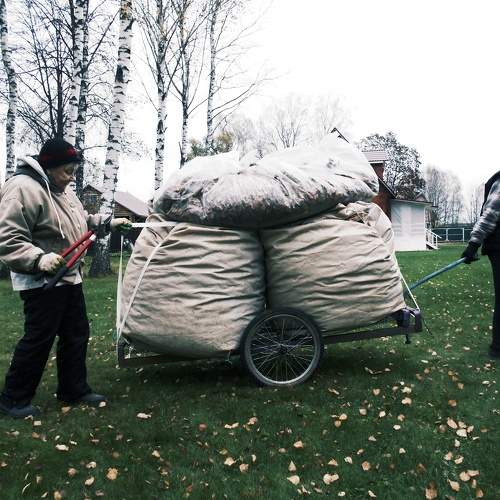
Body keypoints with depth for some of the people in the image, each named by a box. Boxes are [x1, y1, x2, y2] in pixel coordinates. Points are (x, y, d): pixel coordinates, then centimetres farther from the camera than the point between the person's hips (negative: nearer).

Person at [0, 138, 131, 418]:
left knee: (77, 335, 15)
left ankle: (74, 390, 29)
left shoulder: (63, 191, 13)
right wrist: (39, 259, -34)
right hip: (41, 283, -10)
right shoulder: (24, 189, -18)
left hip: (70, 279, 10)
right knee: (38, 340, -2)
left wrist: (109, 224, 18)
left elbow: (82, 222, 28)